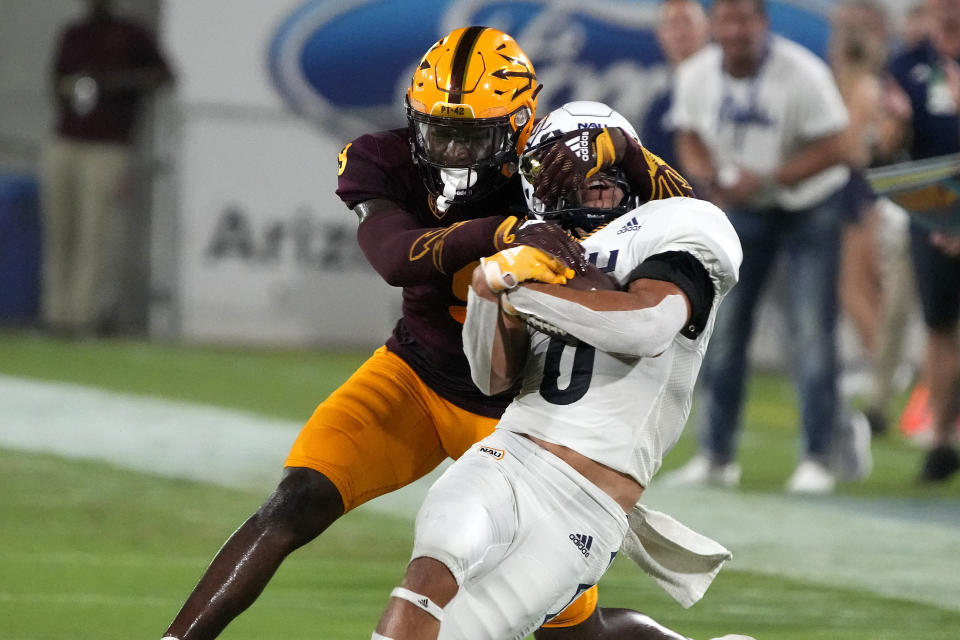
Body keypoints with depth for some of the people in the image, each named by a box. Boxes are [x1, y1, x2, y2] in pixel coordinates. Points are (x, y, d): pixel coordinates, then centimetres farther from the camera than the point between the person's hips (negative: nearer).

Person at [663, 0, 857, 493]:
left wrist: (765, 179, -29)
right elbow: (691, 138, 5)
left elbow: (832, 148, -21)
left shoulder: (802, 74, -24)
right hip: (742, 210, 4)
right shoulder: (696, 76, -10)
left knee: (812, 332, -9)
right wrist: (708, 178, -17)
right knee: (723, 327, 2)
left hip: (808, 207, -4)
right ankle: (716, 455, 12)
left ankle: (817, 457, -2)